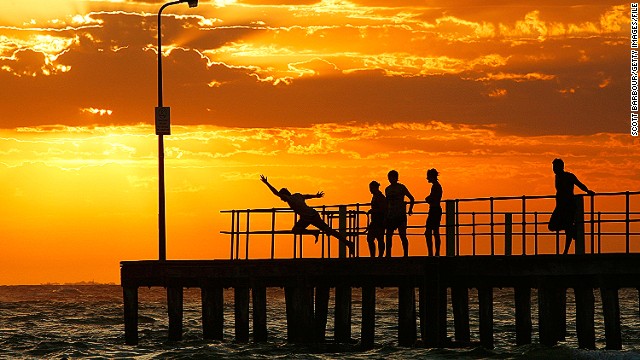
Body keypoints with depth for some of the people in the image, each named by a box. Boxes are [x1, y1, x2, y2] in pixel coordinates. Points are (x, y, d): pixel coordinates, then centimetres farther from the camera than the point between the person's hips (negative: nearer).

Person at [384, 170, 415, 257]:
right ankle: (388, 255, 10)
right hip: (390, 216, 5)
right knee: (389, 236, 4)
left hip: (400, 215, -5)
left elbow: (411, 198, 4)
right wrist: (386, 215, 16)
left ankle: (406, 255, -7)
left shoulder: (401, 187, -1)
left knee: (402, 235, -9)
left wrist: (410, 209, -3)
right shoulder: (387, 189, 14)